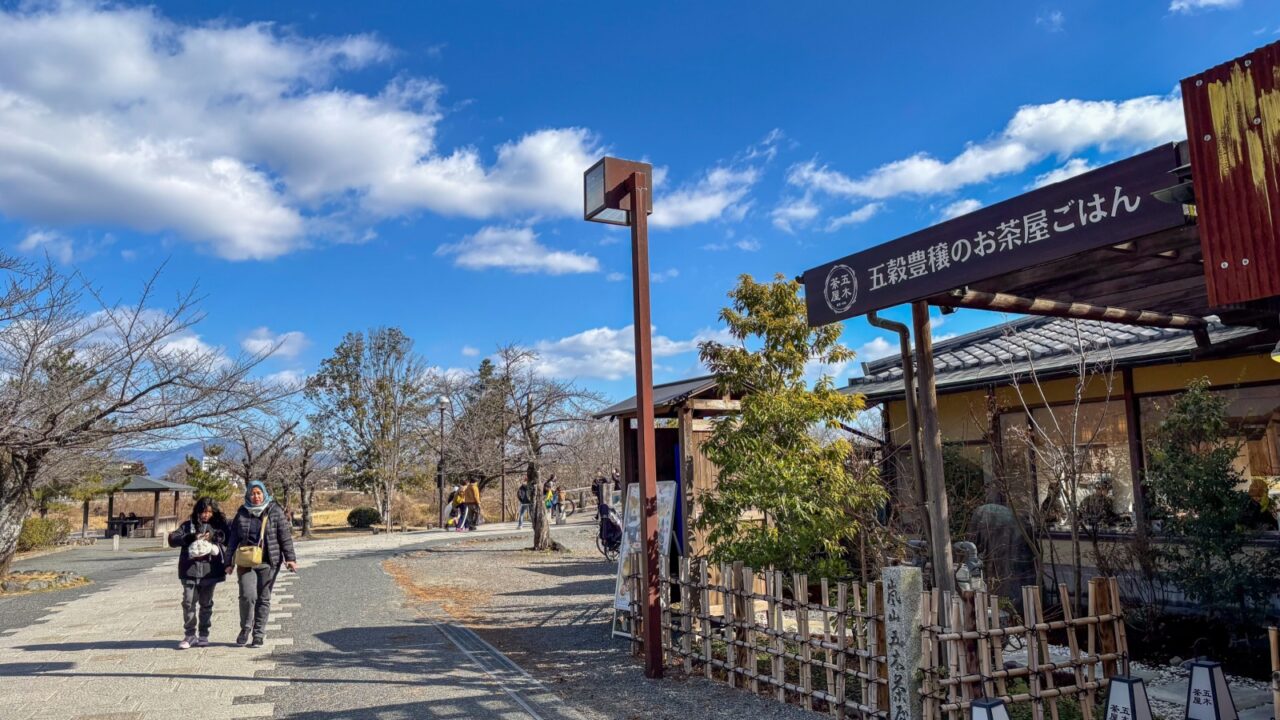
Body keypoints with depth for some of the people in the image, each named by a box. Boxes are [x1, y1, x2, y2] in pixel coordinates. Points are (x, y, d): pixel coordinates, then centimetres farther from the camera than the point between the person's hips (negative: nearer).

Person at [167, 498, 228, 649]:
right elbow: (172, 539, -5)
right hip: (190, 570, 0)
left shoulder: (219, 526, 6)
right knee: (189, 603, -1)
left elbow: (227, 545, 6)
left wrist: (216, 549, -14)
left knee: (206, 604, 9)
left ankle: (203, 635, 20)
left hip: (209, 571, 0)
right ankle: (189, 635, 10)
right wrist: (192, 537, -18)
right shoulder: (188, 525, 5)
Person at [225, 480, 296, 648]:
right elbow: (233, 539, 12)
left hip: (268, 562, -1)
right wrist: (230, 562, 10)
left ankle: (258, 634, 15)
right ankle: (245, 628, 11)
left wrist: (290, 558, -6)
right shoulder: (242, 513, 7)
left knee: (264, 598, 3)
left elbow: (285, 536, 0)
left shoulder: (275, 512, 1)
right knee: (247, 595, -13)